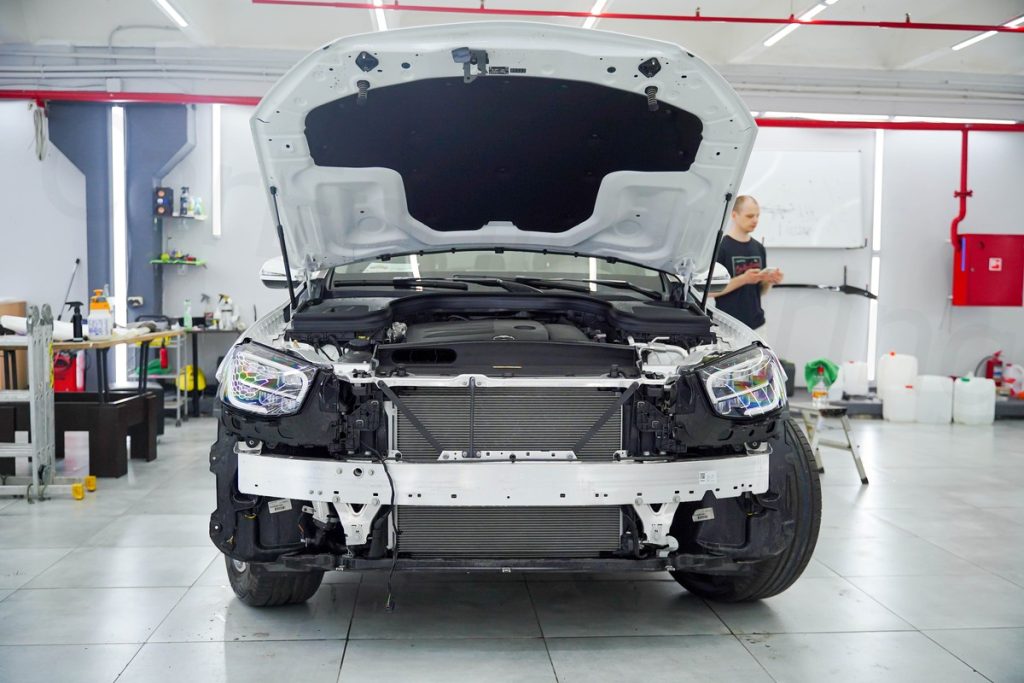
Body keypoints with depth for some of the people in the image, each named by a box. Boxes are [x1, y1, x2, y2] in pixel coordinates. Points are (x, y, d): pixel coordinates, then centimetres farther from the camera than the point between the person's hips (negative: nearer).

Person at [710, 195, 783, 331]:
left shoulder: (759, 248, 12)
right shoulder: (720, 247, -10)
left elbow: (760, 291, 17)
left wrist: (769, 280, -5)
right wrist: (743, 279, -22)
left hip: (756, 325, 6)